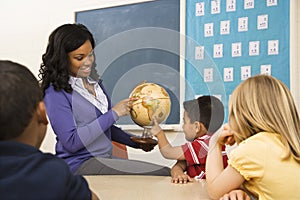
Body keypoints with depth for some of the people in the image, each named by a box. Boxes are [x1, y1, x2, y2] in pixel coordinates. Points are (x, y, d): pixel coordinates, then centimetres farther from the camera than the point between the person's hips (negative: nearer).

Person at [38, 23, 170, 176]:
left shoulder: (93, 81, 12)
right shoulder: (55, 93, -11)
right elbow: (71, 142, -19)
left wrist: (136, 142, 13)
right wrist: (113, 114, -17)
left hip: (106, 160, 8)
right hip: (79, 165, -8)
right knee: (163, 174, -22)